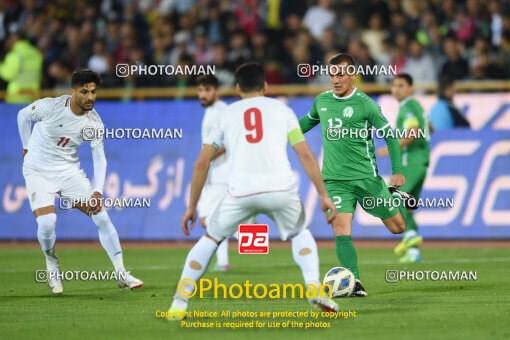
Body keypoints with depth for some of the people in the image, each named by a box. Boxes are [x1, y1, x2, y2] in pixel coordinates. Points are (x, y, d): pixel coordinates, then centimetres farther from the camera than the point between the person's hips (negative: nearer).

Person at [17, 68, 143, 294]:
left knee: (101, 215, -8)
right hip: (38, 171, -3)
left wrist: (97, 192, -13)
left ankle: (121, 275, 1)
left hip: (70, 171, 3)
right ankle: (51, 263, 11)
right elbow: (23, 116, 0)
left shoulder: (94, 122, -12)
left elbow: (99, 159, -2)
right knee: (46, 222, -22)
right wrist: (27, 147, 9)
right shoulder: (49, 107, -22)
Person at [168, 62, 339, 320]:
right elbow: (305, 156, 9)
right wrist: (324, 196, 13)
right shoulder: (281, 109, 18)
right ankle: (314, 289, 5)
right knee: (300, 234, 28)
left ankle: (179, 305, 13)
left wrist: (192, 206, 23)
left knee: (210, 239, 21)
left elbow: (202, 163, 17)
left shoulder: (227, 114, 21)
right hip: (281, 189, 0)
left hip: (241, 192, 0)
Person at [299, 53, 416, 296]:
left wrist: (397, 171, -13)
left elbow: (390, 136, -4)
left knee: (397, 227, 9)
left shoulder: (365, 104, -7)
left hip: (366, 176, -2)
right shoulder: (322, 101, 6)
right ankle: (354, 283, -17)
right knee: (341, 229, -18)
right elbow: (309, 121, 28)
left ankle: (396, 198, 42)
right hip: (335, 180, 2)